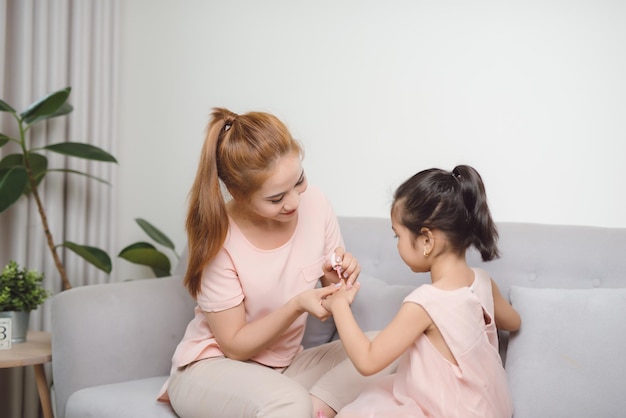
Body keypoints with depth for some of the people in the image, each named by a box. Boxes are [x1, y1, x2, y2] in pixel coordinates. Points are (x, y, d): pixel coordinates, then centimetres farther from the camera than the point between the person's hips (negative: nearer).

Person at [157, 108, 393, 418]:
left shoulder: (314, 204, -11)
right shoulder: (218, 239, -21)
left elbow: (332, 294, 5)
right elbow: (235, 345, -15)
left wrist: (338, 279, -18)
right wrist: (296, 306, -29)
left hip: (285, 366, 5)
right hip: (213, 366, -5)